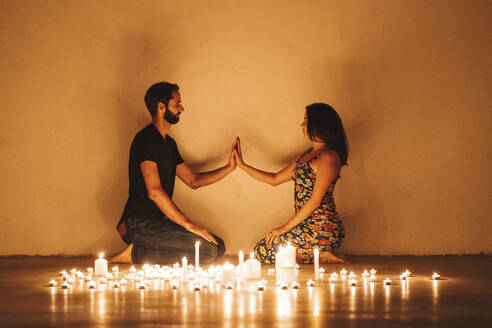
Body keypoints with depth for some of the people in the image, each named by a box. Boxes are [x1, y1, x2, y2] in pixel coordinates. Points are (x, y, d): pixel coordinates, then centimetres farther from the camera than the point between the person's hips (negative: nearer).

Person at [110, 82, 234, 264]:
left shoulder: (169, 143, 19)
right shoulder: (146, 139, -13)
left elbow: (193, 180, 23)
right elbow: (154, 191, -22)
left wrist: (229, 168, 9)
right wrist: (189, 225, -24)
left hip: (158, 221, 10)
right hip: (138, 223, -10)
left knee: (218, 247, 1)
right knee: (208, 249, -22)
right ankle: (138, 254, -14)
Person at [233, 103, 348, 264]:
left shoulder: (329, 157, -13)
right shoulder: (307, 154, 18)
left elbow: (315, 201, -17)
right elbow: (275, 179, 23)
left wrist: (286, 227, -14)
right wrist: (242, 165, 19)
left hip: (322, 229, -10)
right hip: (307, 226, 10)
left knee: (262, 252, -7)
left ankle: (321, 257, -6)